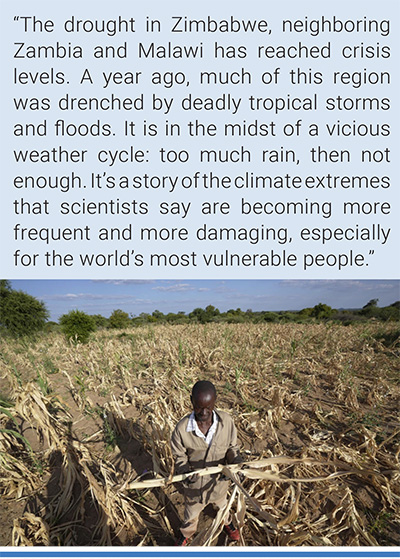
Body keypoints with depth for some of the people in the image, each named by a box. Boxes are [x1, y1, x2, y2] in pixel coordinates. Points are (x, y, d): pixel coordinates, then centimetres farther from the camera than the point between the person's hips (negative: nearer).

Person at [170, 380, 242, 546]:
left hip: (219, 480, 2)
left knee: (222, 504, 34)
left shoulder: (226, 421, -25)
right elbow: (180, 457, -14)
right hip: (194, 483, -1)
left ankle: (227, 523, 69)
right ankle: (185, 533, 63)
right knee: (191, 513, 29)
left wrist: (236, 463, -28)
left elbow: (232, 447, -9)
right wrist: (185, 471, -33)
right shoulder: (182, 429, -30)